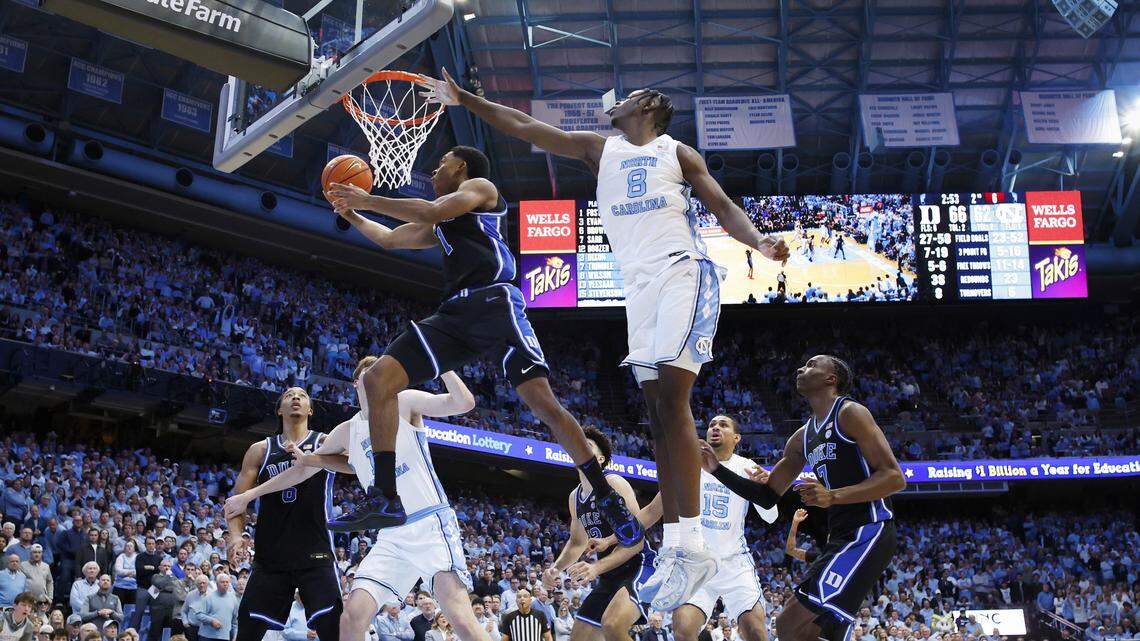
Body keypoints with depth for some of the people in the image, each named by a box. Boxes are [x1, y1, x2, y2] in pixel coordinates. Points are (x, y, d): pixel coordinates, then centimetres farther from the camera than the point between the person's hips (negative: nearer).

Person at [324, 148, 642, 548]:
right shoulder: (439, 226, 33)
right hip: (455, 313, 8)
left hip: (494, 302, -8)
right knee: (377, 379, -5)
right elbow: (388, 238, 46)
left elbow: (433, 211, -8)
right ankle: (384, 499, -7)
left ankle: (608, 498, -10)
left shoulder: (479, 187, 10)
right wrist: (350, 213, 43)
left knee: (540, 400, -20)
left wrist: (368, 200, -2)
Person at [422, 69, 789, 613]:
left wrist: (759, 242, -12)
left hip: (683, 272, -4)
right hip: (639, 285, 4)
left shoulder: (678, 153, 14)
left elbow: (723, 207, 8)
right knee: (657, 410, -1)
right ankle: (674, 548, -2)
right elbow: (526, 128, 18)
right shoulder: (599, 148, 22)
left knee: (671, 398, -19)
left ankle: (692, 546, -23)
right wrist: (464, 100, 14)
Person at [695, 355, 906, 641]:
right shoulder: (802, 437, 18)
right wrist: (718, 469, 12)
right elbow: (768, 496, 23)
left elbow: (895, 478, -14)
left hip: (867, 532, -9)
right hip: (841, 538, 9)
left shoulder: (850, 413, -6)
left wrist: (833, 496, -24)